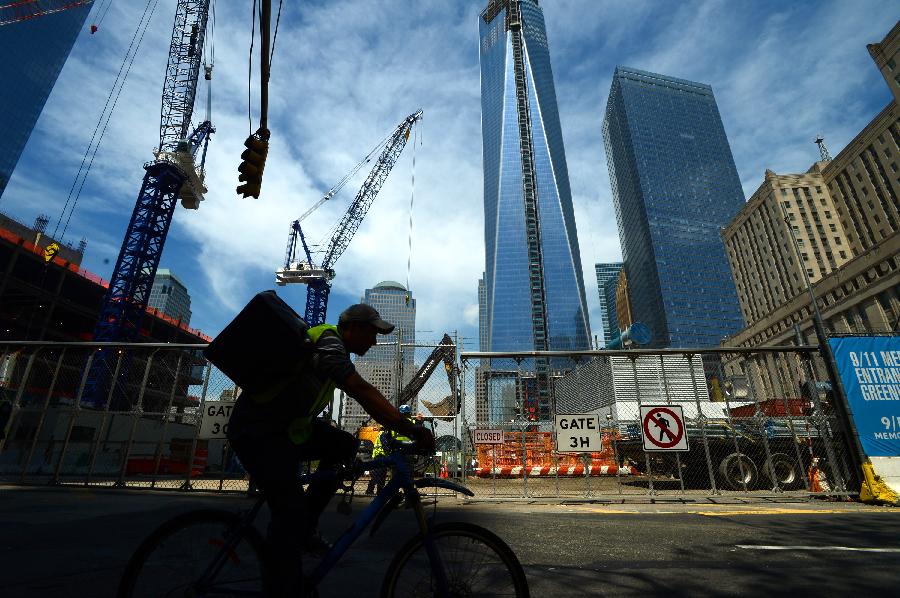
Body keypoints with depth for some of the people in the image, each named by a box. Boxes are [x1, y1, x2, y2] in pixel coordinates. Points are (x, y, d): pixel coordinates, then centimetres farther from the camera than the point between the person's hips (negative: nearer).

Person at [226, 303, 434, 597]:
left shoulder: (332, 345, 8)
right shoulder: (329, 344, -23)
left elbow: (362, 394, 15)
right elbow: (364, 393, -34)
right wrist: (413, 431, -36)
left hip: (286, 424, 9)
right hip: (257, 433, -9)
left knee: (345, 446, 1)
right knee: (291, 512, -12)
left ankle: (306, 528, 10)